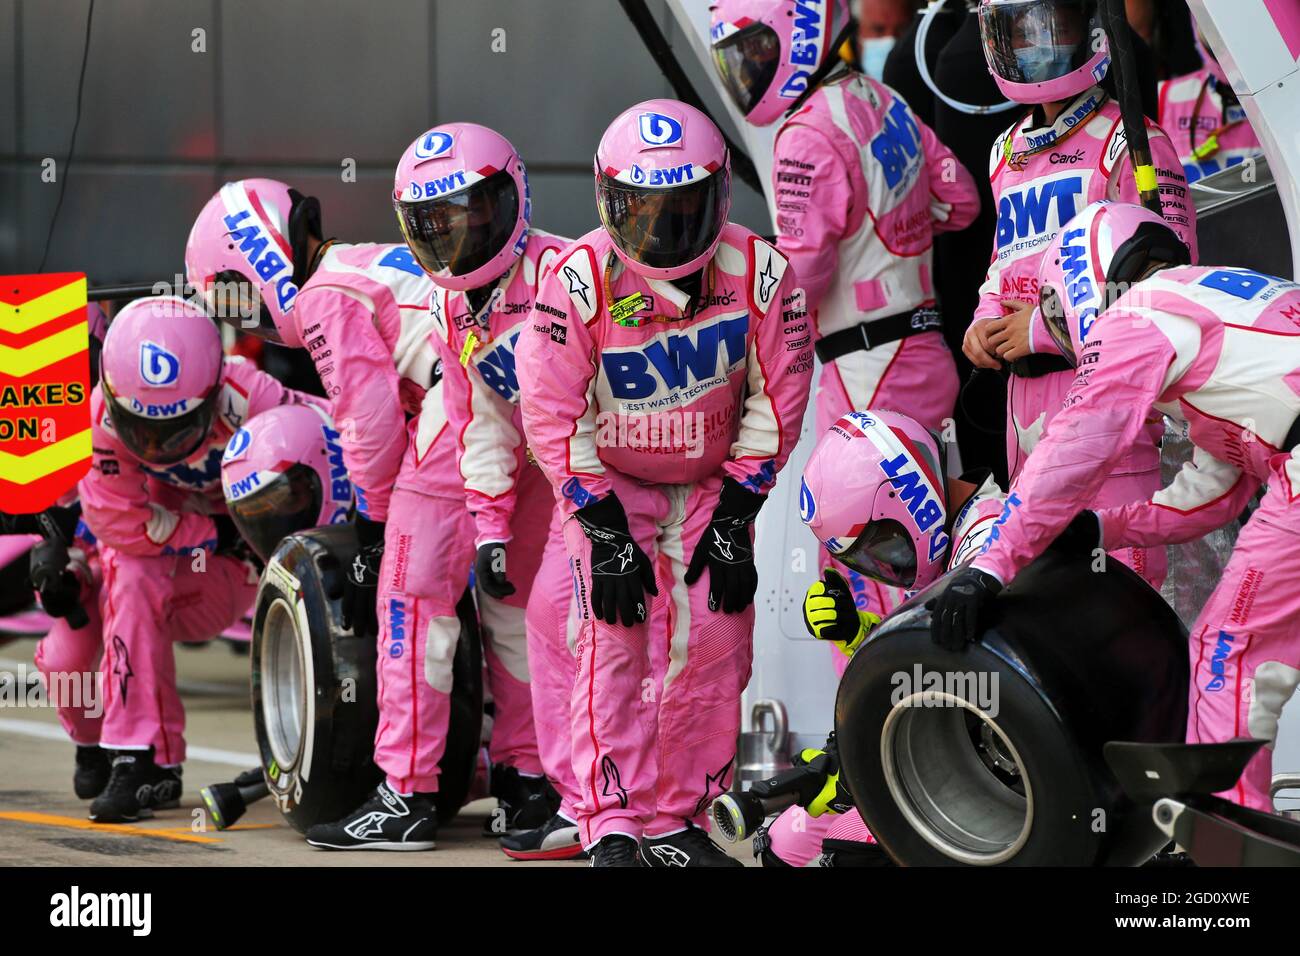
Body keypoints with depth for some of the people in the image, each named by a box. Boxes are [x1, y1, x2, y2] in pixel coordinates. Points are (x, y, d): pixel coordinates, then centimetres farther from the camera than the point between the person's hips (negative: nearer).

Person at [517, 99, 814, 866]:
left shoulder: (760, 275, -17)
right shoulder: (579, 282, -22)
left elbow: (775, 404, -7)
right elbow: (554, 416, -17)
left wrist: (736, 514, -10)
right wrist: (604, 529, -19)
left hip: (713, 482, 2)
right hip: (609, 484, -2)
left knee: (714, 642, -5)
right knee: (615, 639, -13)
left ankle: (677, 818, 6)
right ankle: (612, 825, -10)